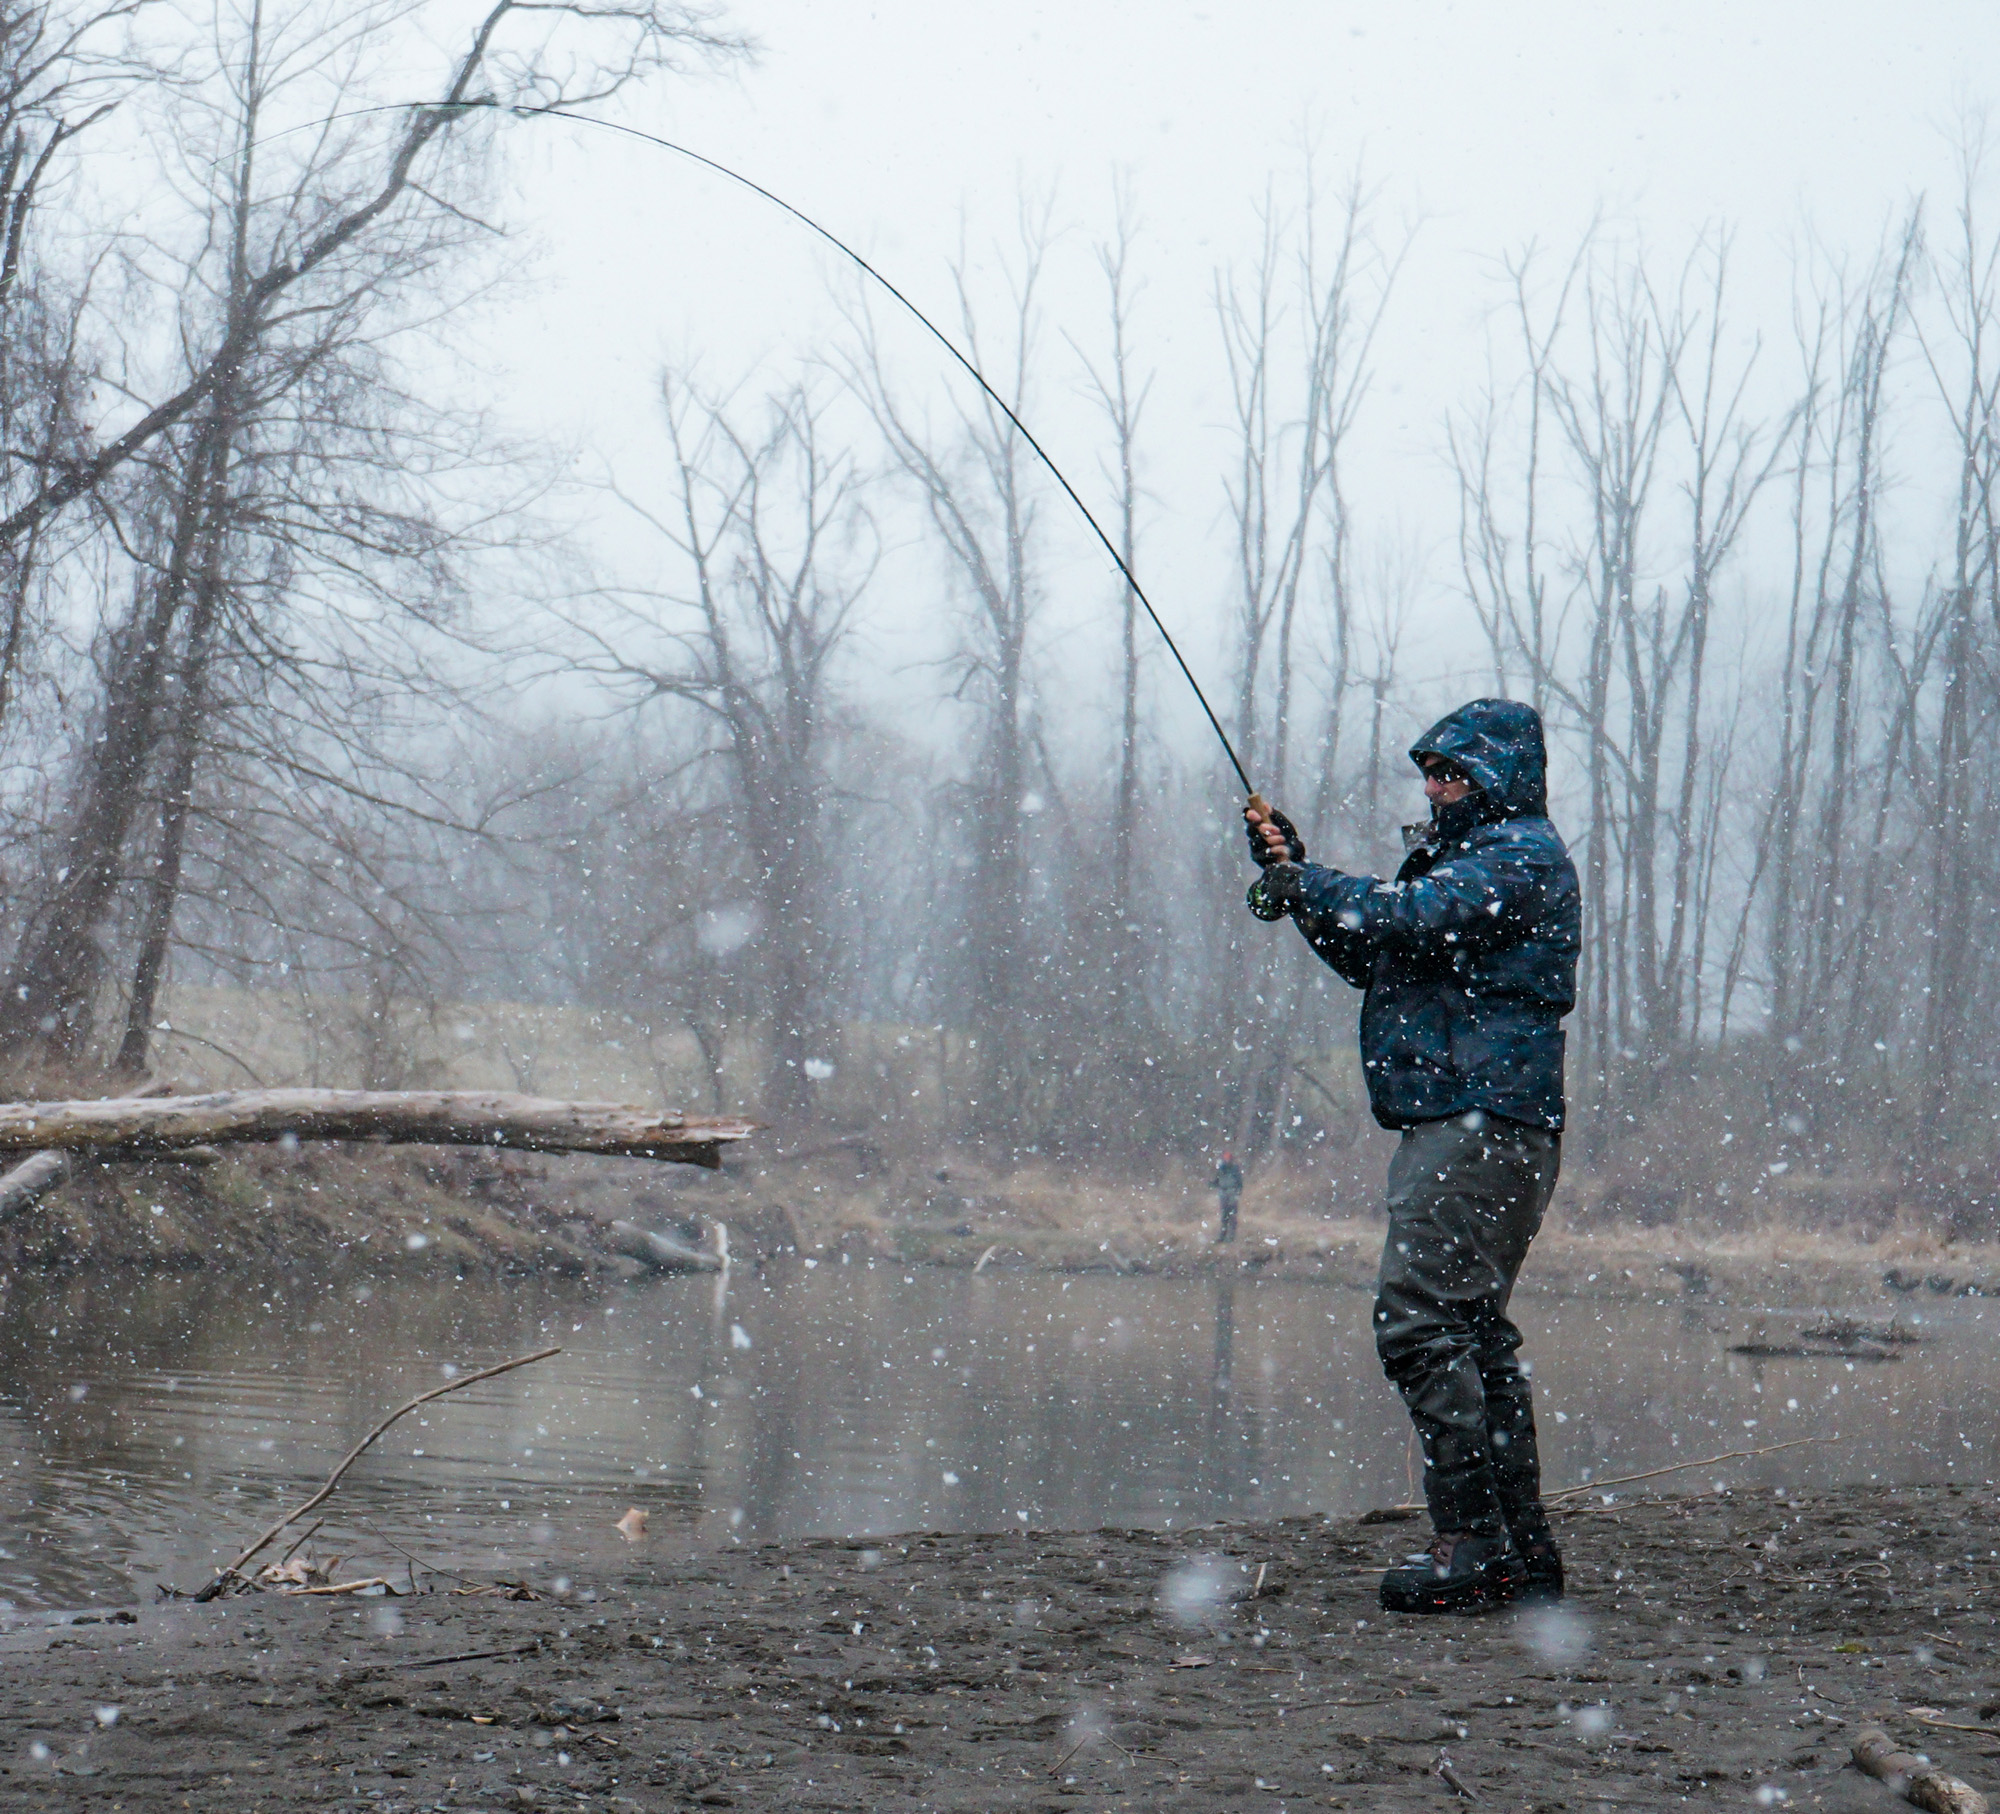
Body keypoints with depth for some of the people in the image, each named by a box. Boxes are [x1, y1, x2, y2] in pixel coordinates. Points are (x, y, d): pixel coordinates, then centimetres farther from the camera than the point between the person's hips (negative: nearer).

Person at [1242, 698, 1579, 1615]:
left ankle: (1473, 1546, -15)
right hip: (1458, 1126, 11)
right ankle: (1521, 1549, 15)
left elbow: (1406, 918, -22)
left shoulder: (1518, 856, -8)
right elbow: (1372, 957, 24)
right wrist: (1295, 872, 12)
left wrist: (1298, 884, -9)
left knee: (1423, 1324, -15)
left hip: (1479, 1121, -11)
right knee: (1470, 1335, 11)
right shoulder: (1472, 856, 26)